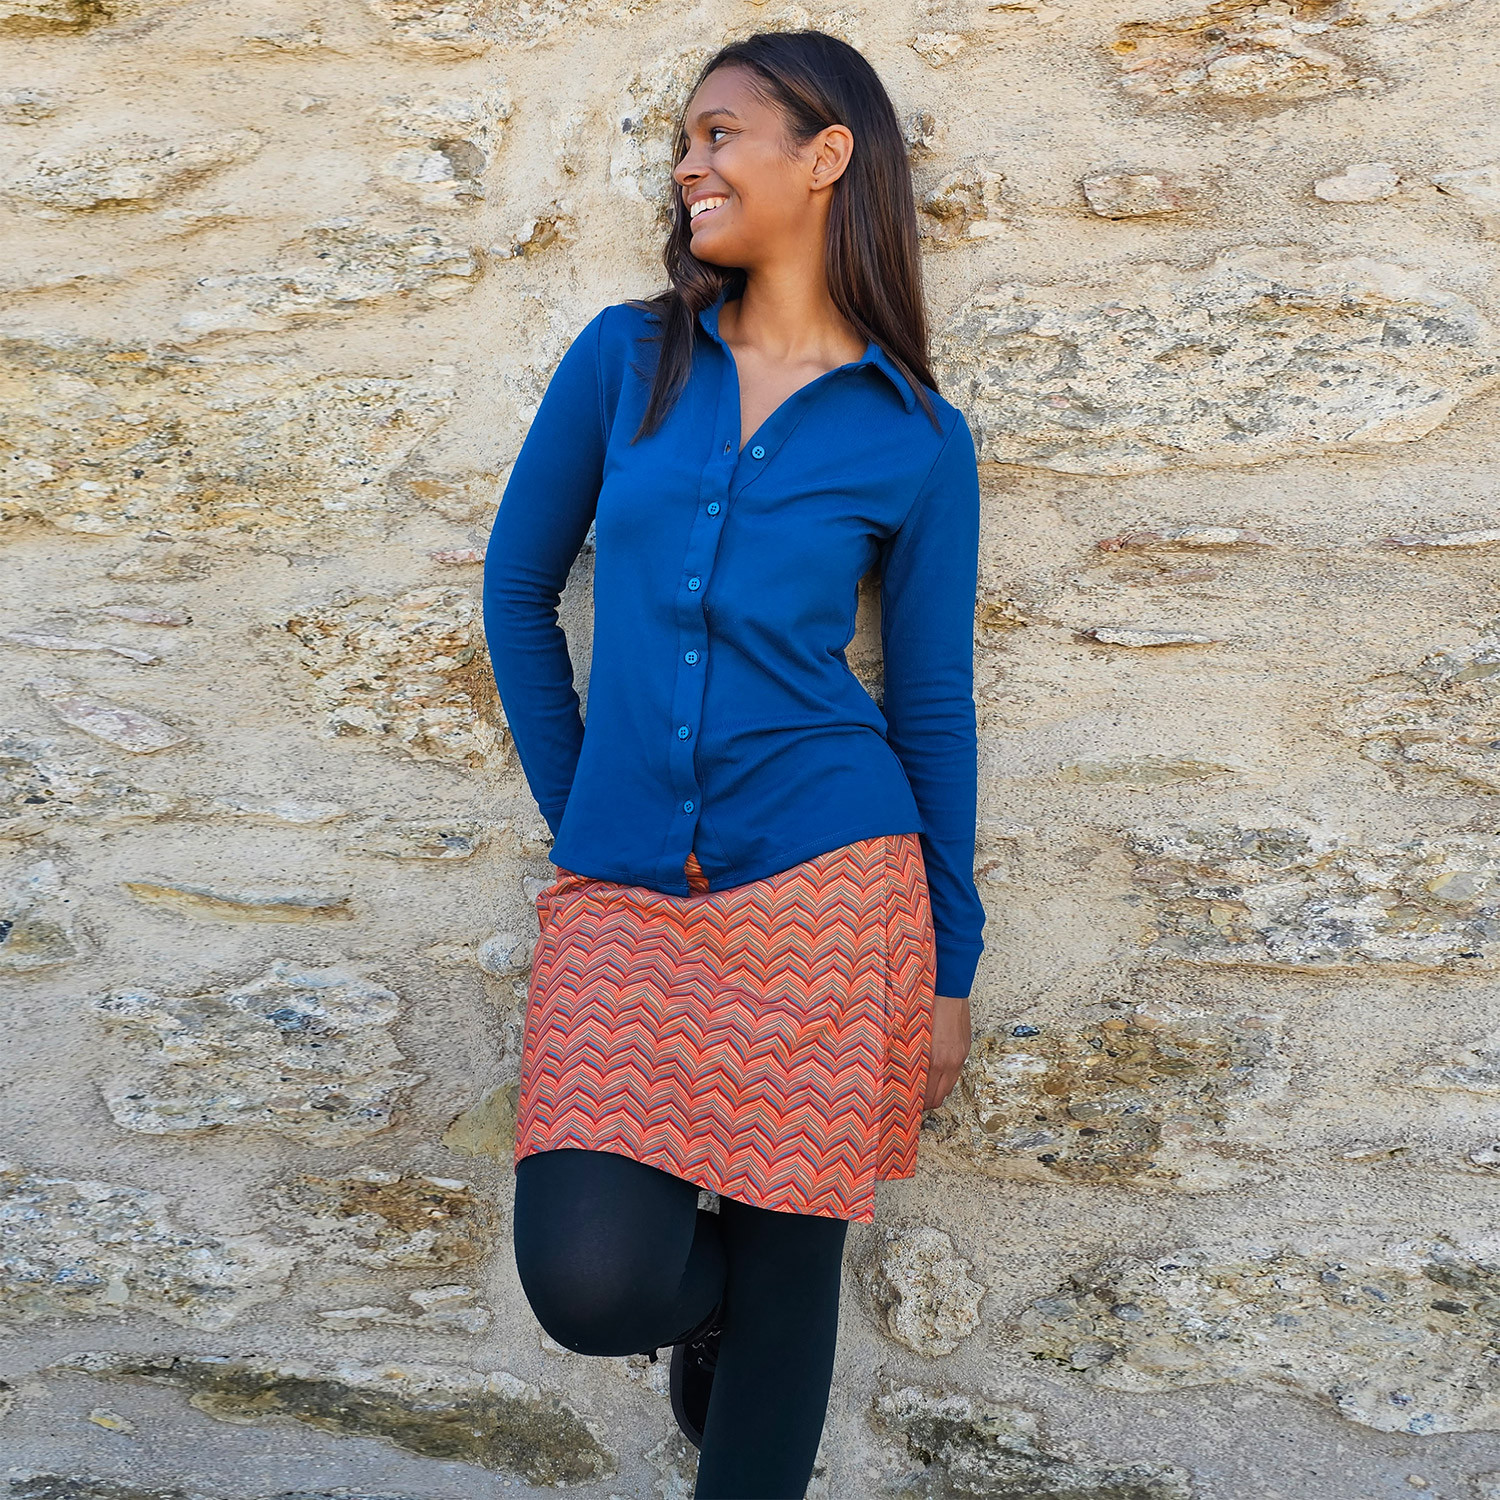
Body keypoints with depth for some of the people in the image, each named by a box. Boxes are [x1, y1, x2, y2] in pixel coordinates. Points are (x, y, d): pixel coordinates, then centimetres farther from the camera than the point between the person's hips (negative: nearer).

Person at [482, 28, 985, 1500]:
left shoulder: (918, 439, 3)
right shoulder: (625, 357, 6)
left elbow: (933, 701, 6)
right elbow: (518, 588, 13)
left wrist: (951, 965, 7)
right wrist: (578, 813, 10)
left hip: (826, 885, -1)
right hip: (623, 894, 1)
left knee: (788, 1268, 7)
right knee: (591, 1281, -11)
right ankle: (706, 1282, 27)